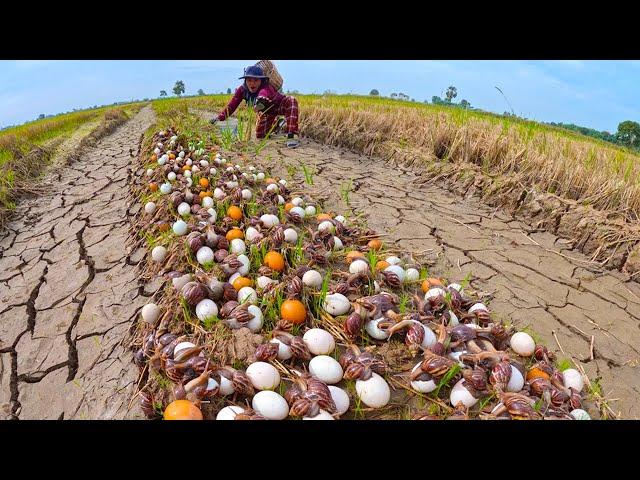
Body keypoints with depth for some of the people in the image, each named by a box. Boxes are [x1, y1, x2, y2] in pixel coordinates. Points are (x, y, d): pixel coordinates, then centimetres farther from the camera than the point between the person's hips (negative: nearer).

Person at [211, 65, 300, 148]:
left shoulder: (267, 87, -41)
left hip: (279, 106, -6)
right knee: (260, 135, 12)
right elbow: (232, 105, -22)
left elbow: (264, 91, -65)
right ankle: (278, 123, 38)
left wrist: (261, 98, -89)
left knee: (291, 101, -39)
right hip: (266, 112, 6)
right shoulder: (242, 90, -22)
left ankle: (291, 136, -43)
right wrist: (220, 117, -33)